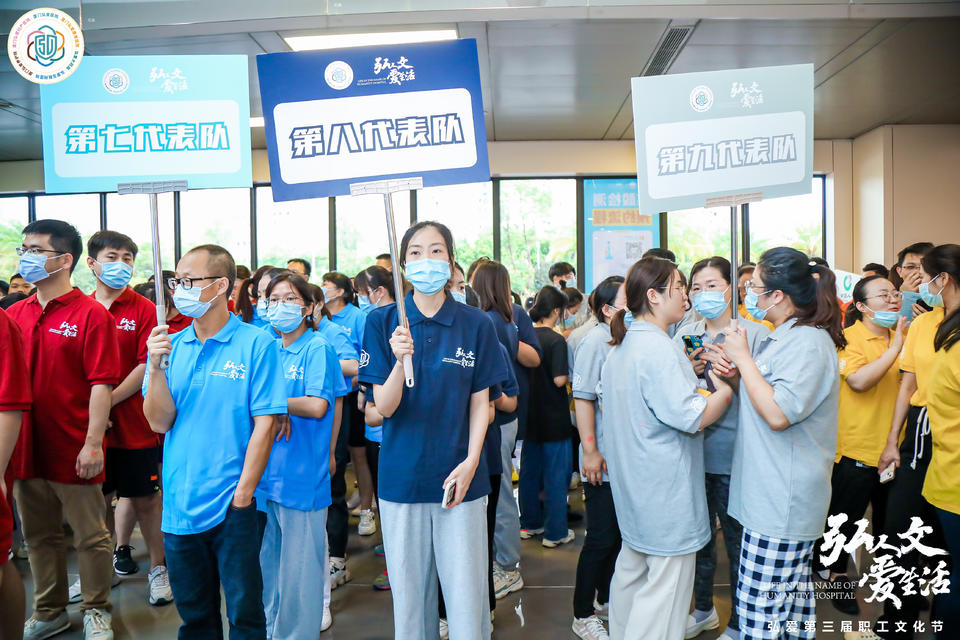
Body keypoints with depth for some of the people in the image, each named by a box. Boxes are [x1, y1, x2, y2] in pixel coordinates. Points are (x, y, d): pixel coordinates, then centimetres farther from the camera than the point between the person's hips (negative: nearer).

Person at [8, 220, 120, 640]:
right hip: (26, 449, 6)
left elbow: (102, 384, -14)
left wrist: (93, 444, -17)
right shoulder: (15, 315, 8)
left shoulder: (90, 314, -10)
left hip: (73, 452, -6)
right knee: (39, 536, 18)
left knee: (90, 536, 7)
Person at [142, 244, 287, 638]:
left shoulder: (256, 344, -9)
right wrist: (157, 366, -13)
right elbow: (159, 422, 0)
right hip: (178, 503, 5)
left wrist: (243, 492, -13)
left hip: (231, 506, -4)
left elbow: (265, 424, -11)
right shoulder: (170, 346, 6)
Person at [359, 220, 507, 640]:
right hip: (402, 475, 1)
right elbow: (384, 408, -7)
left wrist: (470, 462, -10)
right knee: (408, 590, 13)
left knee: (466, 591, 5)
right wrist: (401, 361, -25)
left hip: (460, 476, 0)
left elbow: (480, 403, 3)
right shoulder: (383, 322, -2)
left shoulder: (475, 325, -2)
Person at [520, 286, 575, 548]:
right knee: (556, 474, 3)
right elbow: (559, 379, -21)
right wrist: (569, 371, -2)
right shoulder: (556, 341, -17)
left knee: (529, 469, 16)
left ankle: (530, 521, 28)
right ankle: (555, 532, 10)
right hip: (554, 417, -6)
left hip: (530, 415, 6)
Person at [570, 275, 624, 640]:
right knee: (602, 538, 1)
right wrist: (590, 451, -18)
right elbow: (583, 397, -15)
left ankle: (606, 598, 36)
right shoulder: (596, 341, -13)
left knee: (619, 532, 17)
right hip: (603, 460, -7)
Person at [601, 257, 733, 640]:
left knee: (632, 565, 22)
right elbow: (692, 418, -25)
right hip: (665, 487, -10)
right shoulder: (658, 348, -21)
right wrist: (727, 390, -8)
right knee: (666, 582, 0)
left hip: (633, 483, 10)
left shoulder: (621, 346, 10)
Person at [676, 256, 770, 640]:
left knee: (737, 540, 6)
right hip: (693, 449, 4)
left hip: (733, 454, -4)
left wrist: (733, 373, -25)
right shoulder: (685, 335, 8)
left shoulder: (755, 333, -5)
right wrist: (690, 372, -13)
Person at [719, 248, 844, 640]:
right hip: (773, 494, 10)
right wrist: (732, 372, 7)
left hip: (782, 501, -10)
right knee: (791, 597, 20)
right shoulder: (781, 338, 14)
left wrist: (742, 357, -17)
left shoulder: (809, 342, -17)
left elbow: (778, 413, -25)